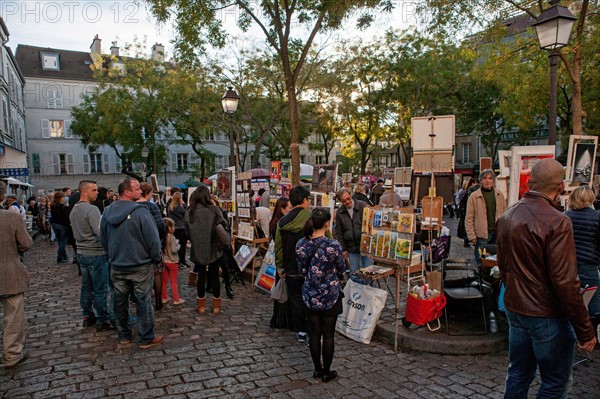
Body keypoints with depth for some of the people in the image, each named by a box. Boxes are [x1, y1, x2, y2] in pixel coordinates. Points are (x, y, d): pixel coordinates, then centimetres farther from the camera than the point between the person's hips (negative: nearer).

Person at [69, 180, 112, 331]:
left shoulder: (74, 210, 10)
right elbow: (101, 232, -27)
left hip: (81, 252, 9)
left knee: (86, 287, 17)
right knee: (100, 289, -1)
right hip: (96, 254, -9)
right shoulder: (91, 209, -20)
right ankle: (102, 321, 6)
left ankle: (87, 316, 27)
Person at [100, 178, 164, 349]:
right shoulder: (140, 212, -20)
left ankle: (124, 335, 30)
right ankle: (146, 338, 13)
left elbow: (103, 240, 12)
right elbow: (153, 239, -18)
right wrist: (157, 258, -3)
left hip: (117, 266, 6)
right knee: (143, 302, 4)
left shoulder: (107, 212, 1)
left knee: (120, 302, 17)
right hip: (140, 266, -6)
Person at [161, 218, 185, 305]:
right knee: (174, 281, 2)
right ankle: (176, 299, 9)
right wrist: (178, 245, -4)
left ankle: (164, 298, 23)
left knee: (164, 280, 14)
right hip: (172, 262, -6)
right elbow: (174, 250, -23)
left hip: (164, 261, 6)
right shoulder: (172, 237, -20)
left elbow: (163, 248, 7)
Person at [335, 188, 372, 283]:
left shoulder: (363, 206, -6)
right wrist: (343, 249, 5)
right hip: (352, 247, 3)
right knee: (354, 274, 8)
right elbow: (339, 232, 9)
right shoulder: (339, 213, 3)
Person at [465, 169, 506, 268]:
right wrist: (471, 236, -9)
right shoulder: (474, 196, -5)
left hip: (497, 233, 4)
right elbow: (469, 218, -5)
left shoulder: (499, 194, 7)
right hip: (482, 235, -4)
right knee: (481, 263, 3)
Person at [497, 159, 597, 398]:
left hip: (514, 309, 7)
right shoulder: (557, 222, -21)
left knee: (517, 376, 19)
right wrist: (585, 330, -12)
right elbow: (565, 281, -21)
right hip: (547, 316, -7)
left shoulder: (507, 216, 2)